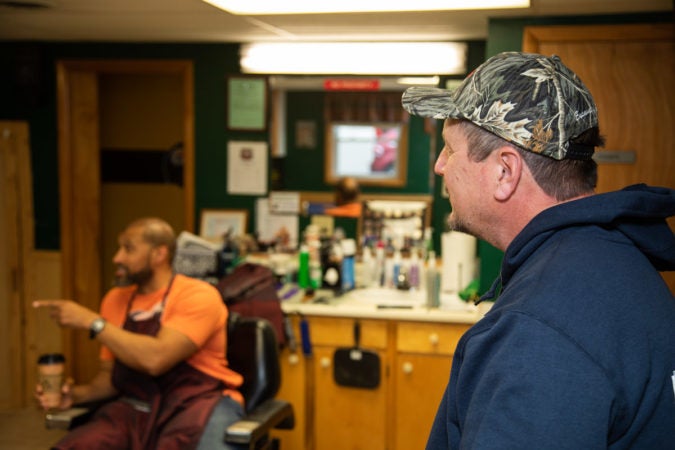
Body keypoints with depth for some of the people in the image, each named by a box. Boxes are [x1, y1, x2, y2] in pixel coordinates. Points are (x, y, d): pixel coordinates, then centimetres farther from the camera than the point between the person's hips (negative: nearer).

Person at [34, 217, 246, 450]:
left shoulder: (198, 296, -9)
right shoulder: (115, 299, 12)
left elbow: (155, 359, -23)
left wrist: (91, 321, -16)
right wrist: (76, 394, -2)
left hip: (198, 403, -6)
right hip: (137, 408, 6)